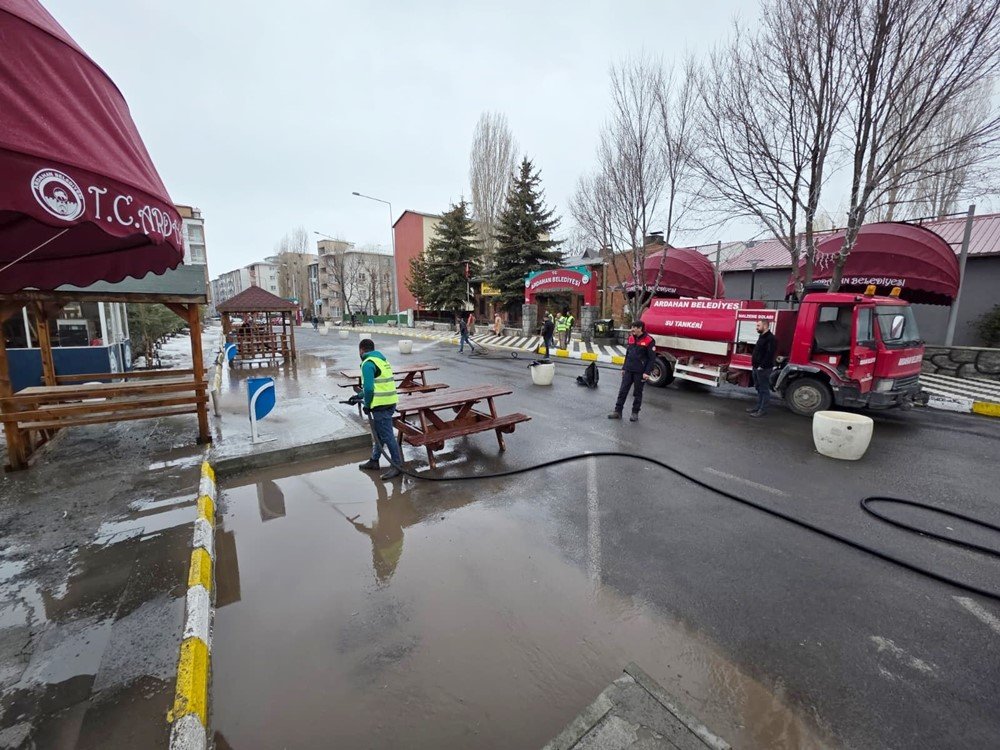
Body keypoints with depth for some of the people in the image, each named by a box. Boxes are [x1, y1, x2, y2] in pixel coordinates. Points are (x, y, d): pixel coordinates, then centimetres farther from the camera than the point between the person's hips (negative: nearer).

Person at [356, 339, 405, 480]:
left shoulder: (368, 363, -12)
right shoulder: (381, 359, 18)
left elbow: (369, 388, -20)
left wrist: (367, 405, -5)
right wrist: (359, 396, 29)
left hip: (381, 405, -10)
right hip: (390, 401, 10)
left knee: (386, 435, -2)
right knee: (378, 433, 20)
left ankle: (397, 465, 7)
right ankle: (374, 461, 33)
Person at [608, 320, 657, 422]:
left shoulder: (649, 340, -11)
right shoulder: (631, 338, 8)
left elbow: (652, 358, -11)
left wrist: (647, 372, -16)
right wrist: (624, 368, 16)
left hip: (640, 372, -5)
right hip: (628, 371, 5)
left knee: (637, 393, 6)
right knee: (622, 391, 5)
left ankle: (635, 413, 18)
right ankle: (618, 411, 13)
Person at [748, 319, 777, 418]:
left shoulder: (771, 338, -16)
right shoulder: (762, 337, 16)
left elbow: (769, 354, -24)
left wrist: (762, 366, -23)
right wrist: (755, 365, 15)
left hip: (763, 369, -10)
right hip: (757, 368, 10)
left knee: (764, 390, -3)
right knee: (759, 388, 17)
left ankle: (762, 410, 1)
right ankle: (758, 406, 26)